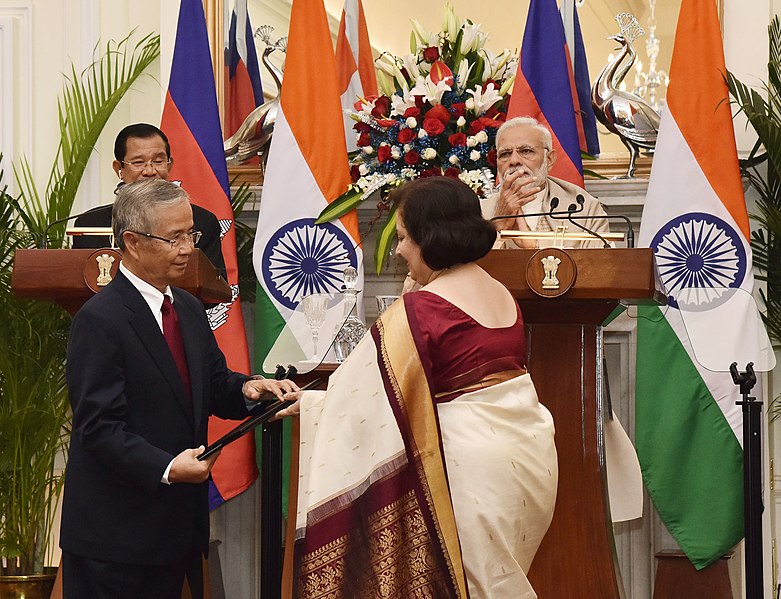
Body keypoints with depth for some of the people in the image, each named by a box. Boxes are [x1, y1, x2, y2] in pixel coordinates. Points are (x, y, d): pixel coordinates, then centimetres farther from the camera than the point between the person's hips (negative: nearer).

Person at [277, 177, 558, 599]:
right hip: (529, 448, 7)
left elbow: (366, 395, -12)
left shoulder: (418, 310, -15)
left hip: (473, 463, -7)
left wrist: (307, 403, 4)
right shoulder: (502, 295, 9)